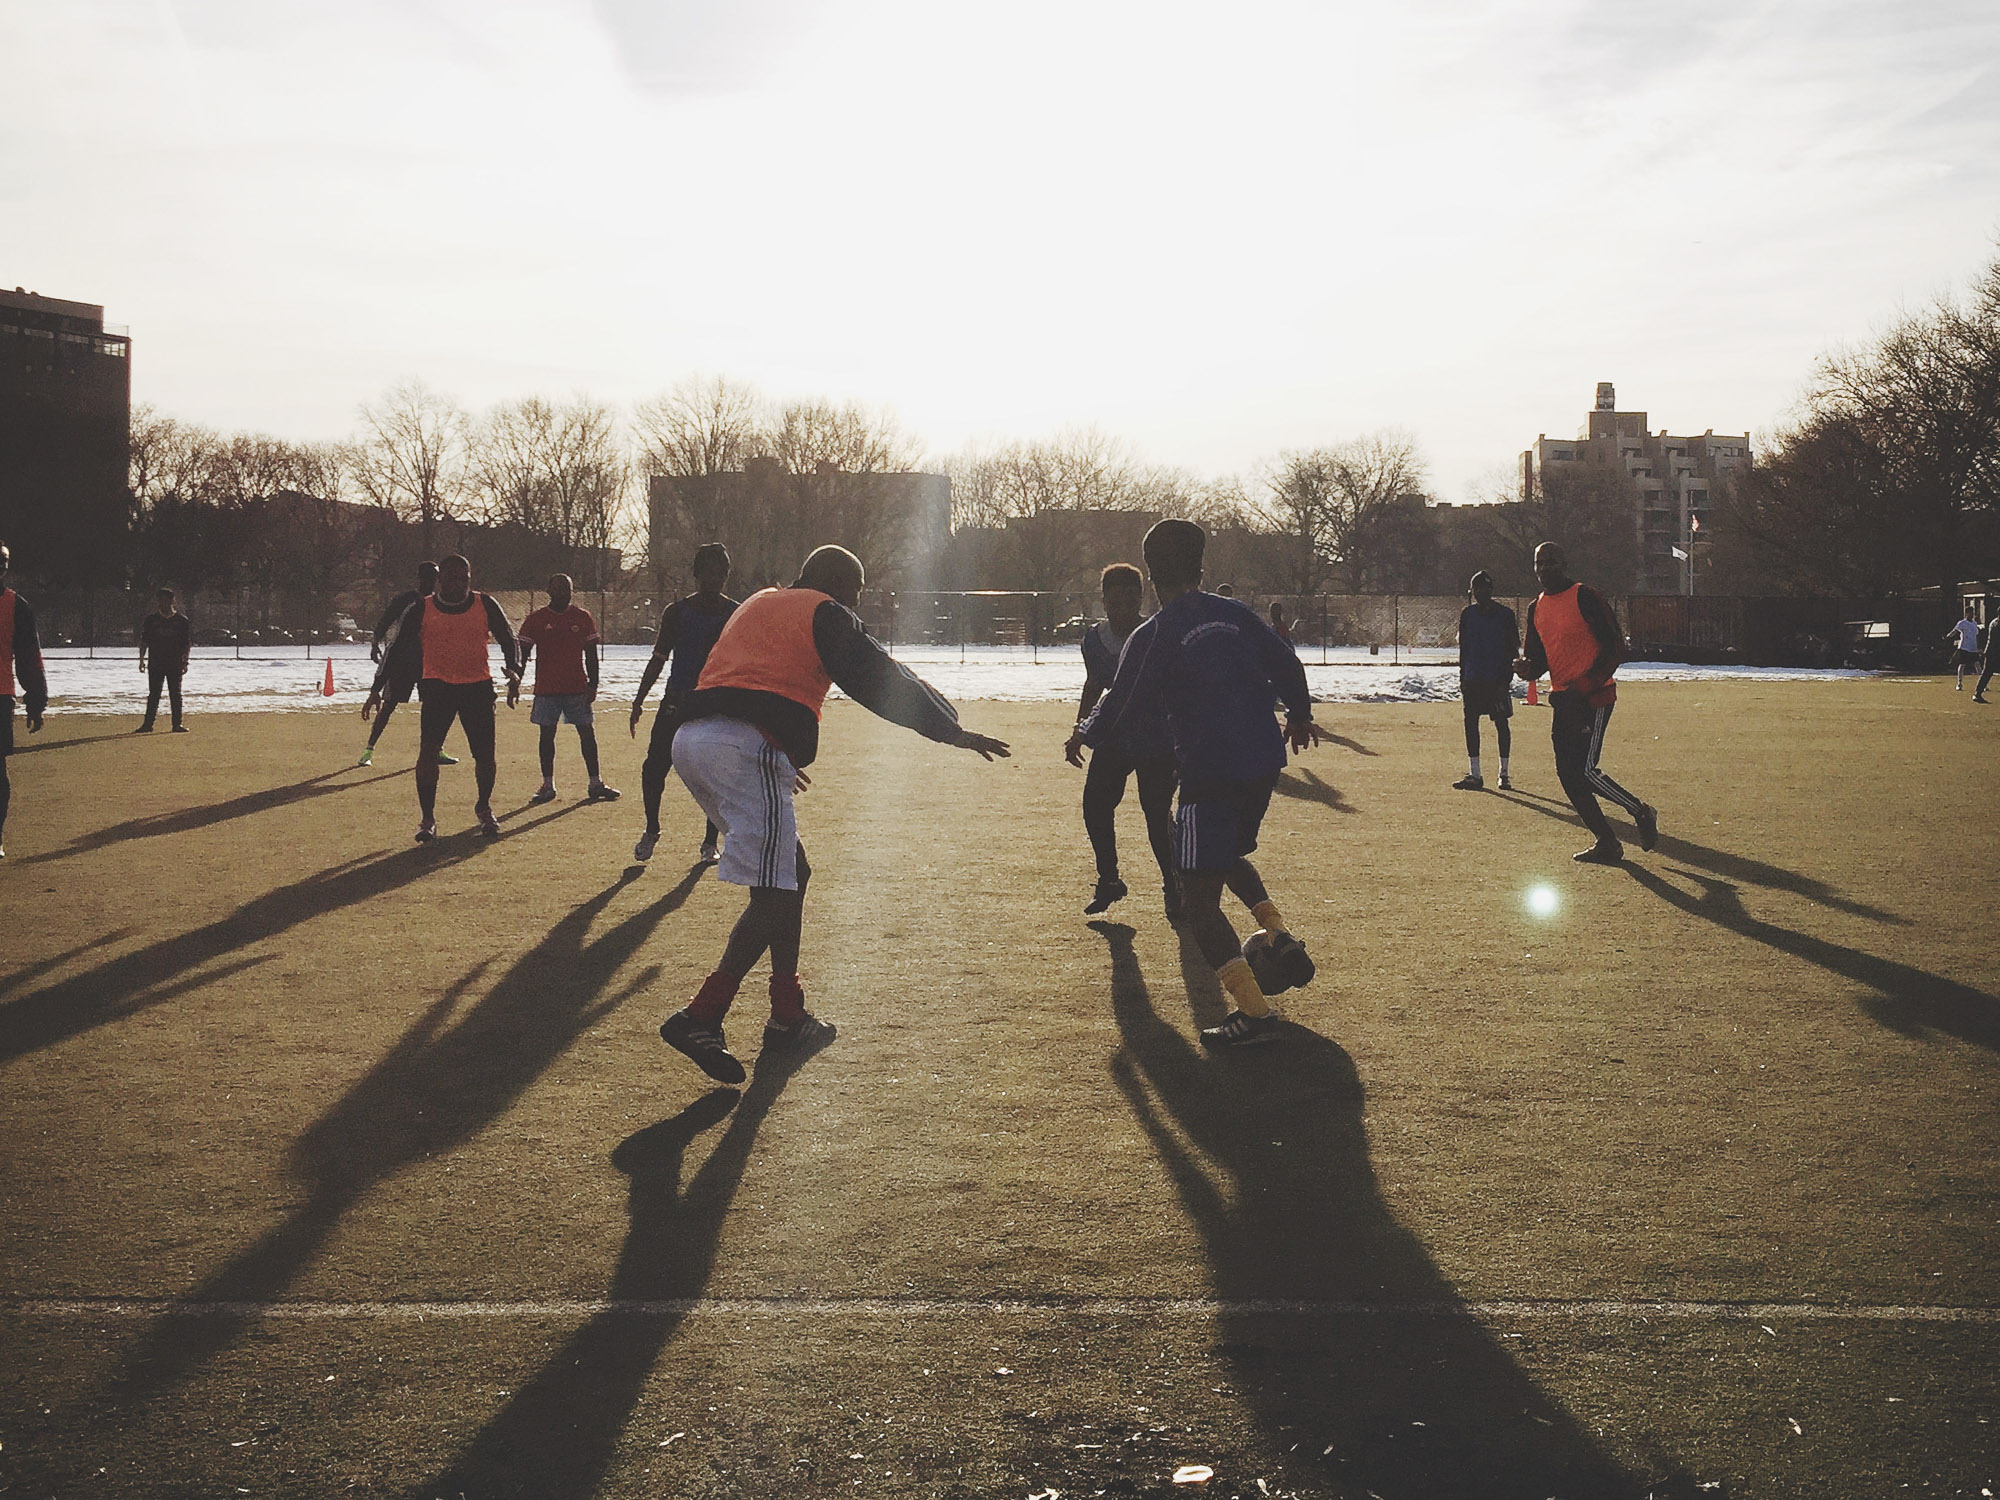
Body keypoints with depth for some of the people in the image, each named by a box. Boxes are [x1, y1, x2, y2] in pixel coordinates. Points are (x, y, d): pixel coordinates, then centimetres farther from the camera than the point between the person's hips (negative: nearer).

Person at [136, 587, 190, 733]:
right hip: (155, 663, 1)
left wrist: (185, 662, 0)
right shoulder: (151, 620, 6)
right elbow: (143, 641, 8)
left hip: (175, 664, -1)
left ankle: (177, 724, 8)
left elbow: (187, 644, 6)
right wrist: (142, 659, 0)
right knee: (153, 695, 1)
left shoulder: (182, 620, 4)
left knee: (175, 694, 2)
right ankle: (148, 724, 4)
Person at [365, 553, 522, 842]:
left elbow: (508, 640, 6)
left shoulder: (486, 606, 2)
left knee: (485, 755, 1)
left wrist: (514, 672, -14)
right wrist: (377, 689, -6)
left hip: (478, 686, 1)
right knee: (428, 751, -15)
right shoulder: (421, 610, 0)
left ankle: (484, 809, 28)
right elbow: (397, 649, 1)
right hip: (437, 686, -1)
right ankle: (428, 819, -5)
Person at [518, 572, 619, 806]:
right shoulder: (536, 619, 1)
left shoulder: (583, 617, 5)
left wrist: (593, 685, 2)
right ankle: (548, 785, 9)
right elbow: (523, 653, 2)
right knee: (547, 734, 2)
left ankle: (596, 784, 6)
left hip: (578, 688, 1)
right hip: (546, 688, -1)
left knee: (587, 733, 0)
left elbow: (591, 655, 8)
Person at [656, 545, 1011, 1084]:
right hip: (746, 747, -9)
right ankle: (700, 1017, -22)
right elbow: (882, 681, 1)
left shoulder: (757, 604, 30)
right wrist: (953, 731, 7)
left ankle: (787, 1015, 18)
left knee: (791, 872, 18)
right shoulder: (826, 614, 6)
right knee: (774, 894, -11)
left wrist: (783, 761, 47)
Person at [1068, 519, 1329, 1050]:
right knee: (1231, 854, 32)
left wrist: (1084, 735, 20)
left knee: (1199, 900, -1)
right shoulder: (1236, 613, 8)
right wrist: (1299, 714, 34)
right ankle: (1278, 936, 13)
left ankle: (1253, 1012, -8)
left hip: (1209, 774, -7)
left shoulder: (1151, 637, -6)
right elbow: (1286, 664, 14)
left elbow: (1119, 707, -1)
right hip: (1264, 762, 7)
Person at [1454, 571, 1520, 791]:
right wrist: (1462, 678, 10)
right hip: (1473, 680, 4)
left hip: (1497, 680, -4)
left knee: (1501, 724, 2)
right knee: (1470, 723, 1)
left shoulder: (1505, 615, -3)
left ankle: (1504, 774, 10)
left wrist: (1507, 680, -9)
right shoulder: (1467, 614, 8)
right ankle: (1474, 775, 6)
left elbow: (1513, 650, -2)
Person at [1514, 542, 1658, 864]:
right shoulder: (1536, 609, 12)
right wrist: (1527, 668, -8)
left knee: (1584, 770, -15)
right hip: (1563, 701, 8)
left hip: (1595, 698, -8)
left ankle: (1641, 812, 8)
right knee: (1567, 775, 3)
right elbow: (1539, 656, 18)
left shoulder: (1586, 598, -10)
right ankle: (1607, 843, 13)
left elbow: (1615, 647, -12)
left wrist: (1583, 689, -20)